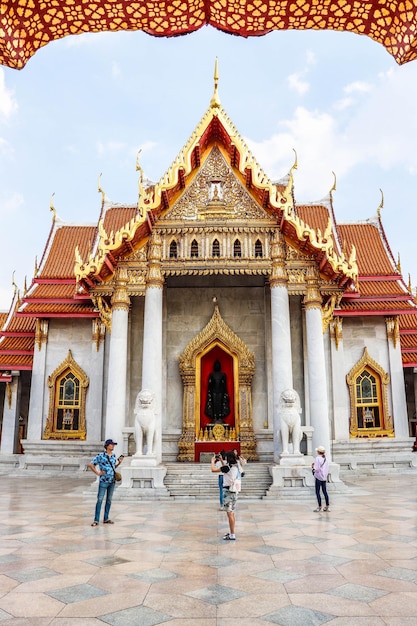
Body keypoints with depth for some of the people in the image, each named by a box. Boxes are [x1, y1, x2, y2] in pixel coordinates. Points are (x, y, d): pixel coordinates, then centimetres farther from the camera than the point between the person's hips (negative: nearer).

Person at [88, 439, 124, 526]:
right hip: (104, 481, -6)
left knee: (109, 500, 11)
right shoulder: (101, 456, -9)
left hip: (112, 481, 6)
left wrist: (119, 462, 4)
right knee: (100, 500, -5)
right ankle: (96, 520, 0)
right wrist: (97, 473, -9)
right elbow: (90, 464, -8)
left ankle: (106, 518, 20)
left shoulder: (114, 456, 9)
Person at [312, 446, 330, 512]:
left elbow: (316, 469, -18)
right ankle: (327, 506, 19)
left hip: (319, 477, -7)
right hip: (324, 478, 7)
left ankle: (319, 507, 1)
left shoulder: (317, 458, -14)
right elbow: (327, 469, 13)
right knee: (325, 491, 14)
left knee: (318, 492, -1)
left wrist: (313, 466, -1)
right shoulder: (326, 459, 8)